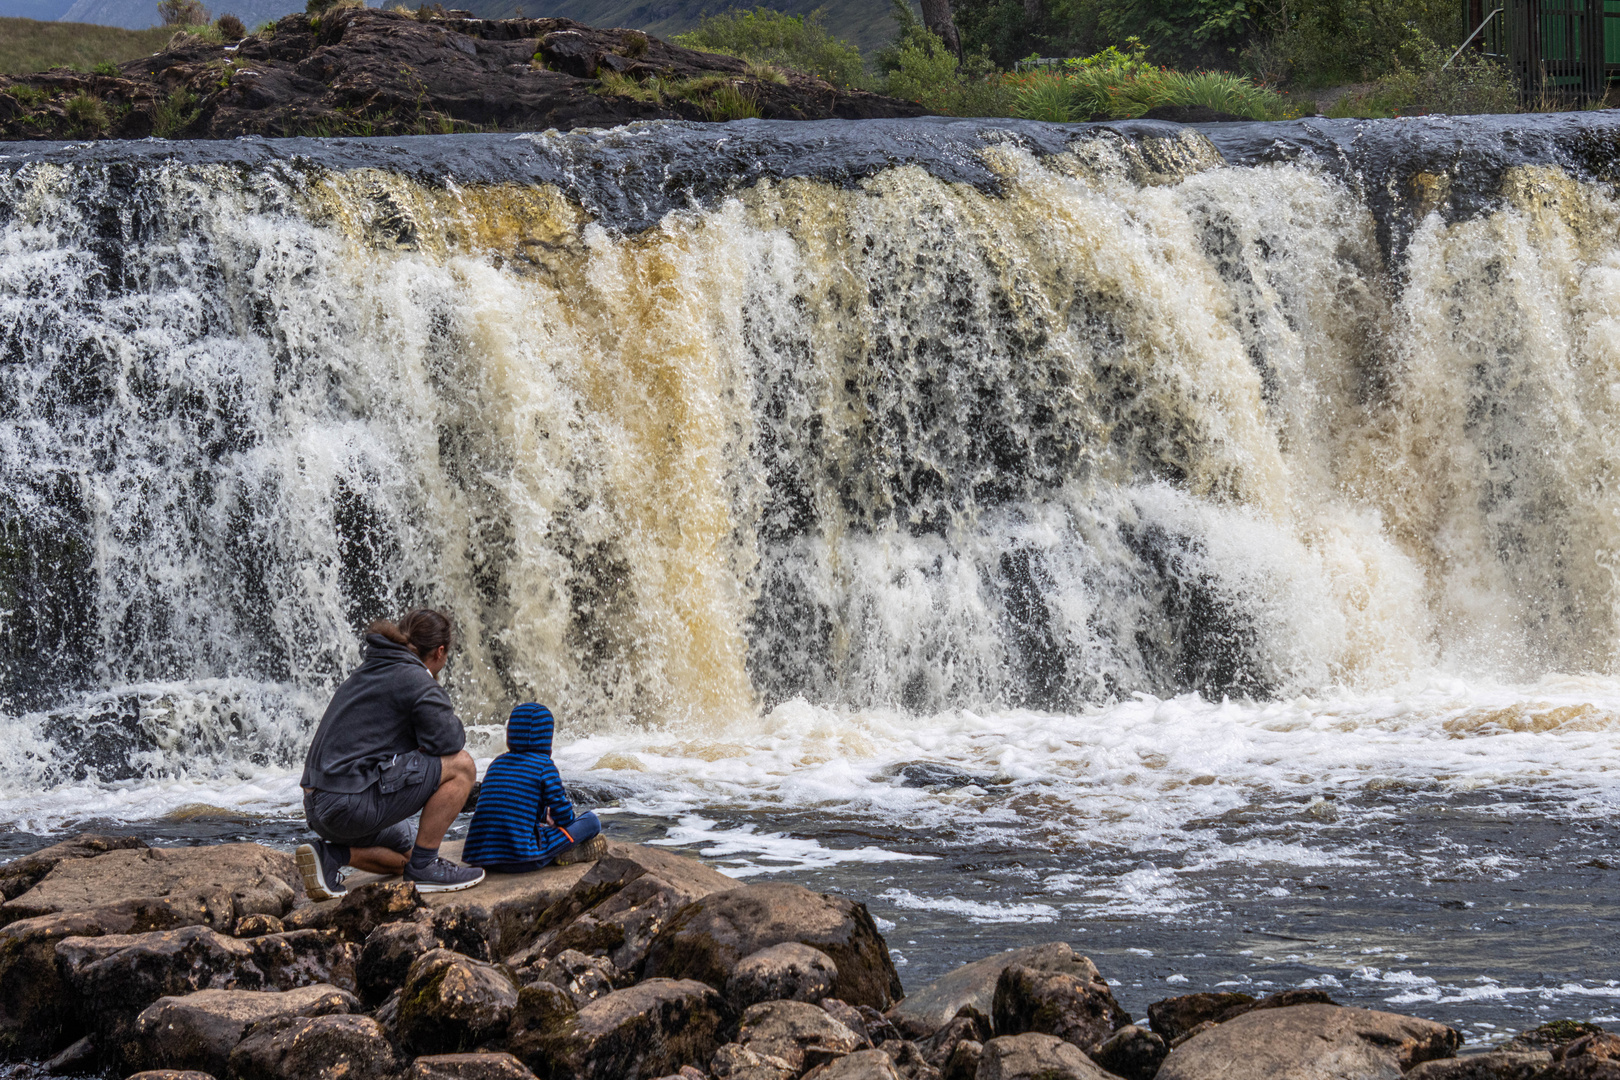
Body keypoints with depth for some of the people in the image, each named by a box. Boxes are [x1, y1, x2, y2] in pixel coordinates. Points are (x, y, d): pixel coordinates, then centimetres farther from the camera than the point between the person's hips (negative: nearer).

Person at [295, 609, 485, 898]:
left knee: (410, 850, 29)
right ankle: (424, 867, -2)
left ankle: (331, 855, 6)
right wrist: (454, 727, 8)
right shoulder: (414, 679, -7)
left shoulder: (367, 672, 22)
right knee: (460, 765, -6)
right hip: (354, 804, -10)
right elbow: (448, 741, -14)